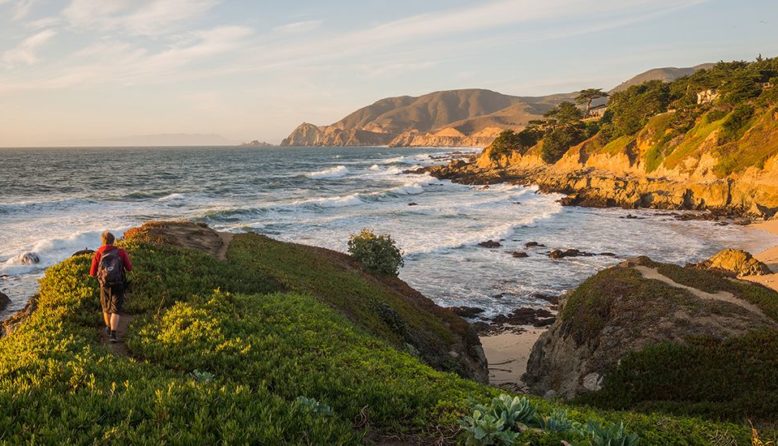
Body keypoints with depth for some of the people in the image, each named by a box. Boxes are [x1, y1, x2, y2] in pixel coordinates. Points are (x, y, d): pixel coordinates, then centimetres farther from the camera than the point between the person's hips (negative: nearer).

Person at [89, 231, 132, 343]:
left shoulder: (97, 254, -2)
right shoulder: (121, 252, -4)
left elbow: (92, 273, 1)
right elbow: (129, 268, 0)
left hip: (105, 285, 1)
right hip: (118, 285, -1)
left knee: (106, 307, 24)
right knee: (116, 310, 3)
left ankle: (109, 328, 42)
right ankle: (113, 334, -10)